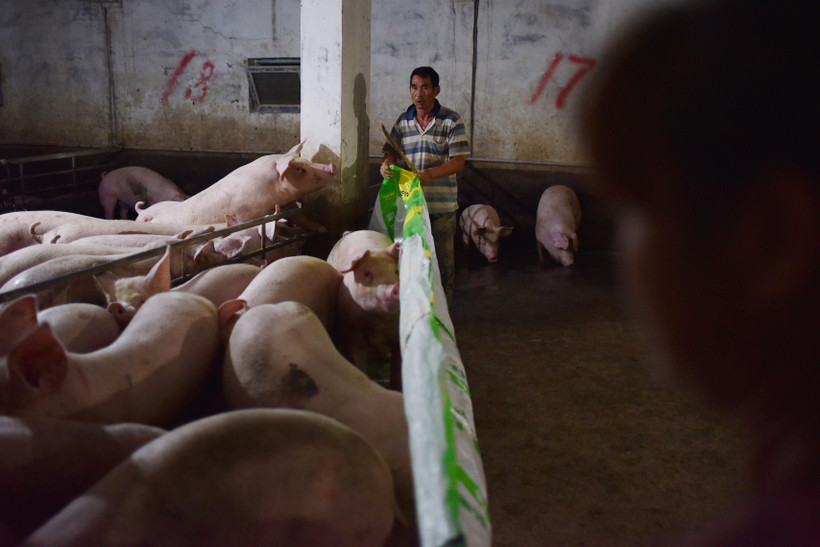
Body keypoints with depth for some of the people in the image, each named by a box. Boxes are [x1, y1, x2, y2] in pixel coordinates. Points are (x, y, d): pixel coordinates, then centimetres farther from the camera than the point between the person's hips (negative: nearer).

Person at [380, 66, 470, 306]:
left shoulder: (452, 121, -3)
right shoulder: (402, 121, 9)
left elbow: (458, 162, -10)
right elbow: (391, 152, 9)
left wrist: (430, 173, -26)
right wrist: (387, 165, -16)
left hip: (441, 205, -3)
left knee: (442, 259, 3)